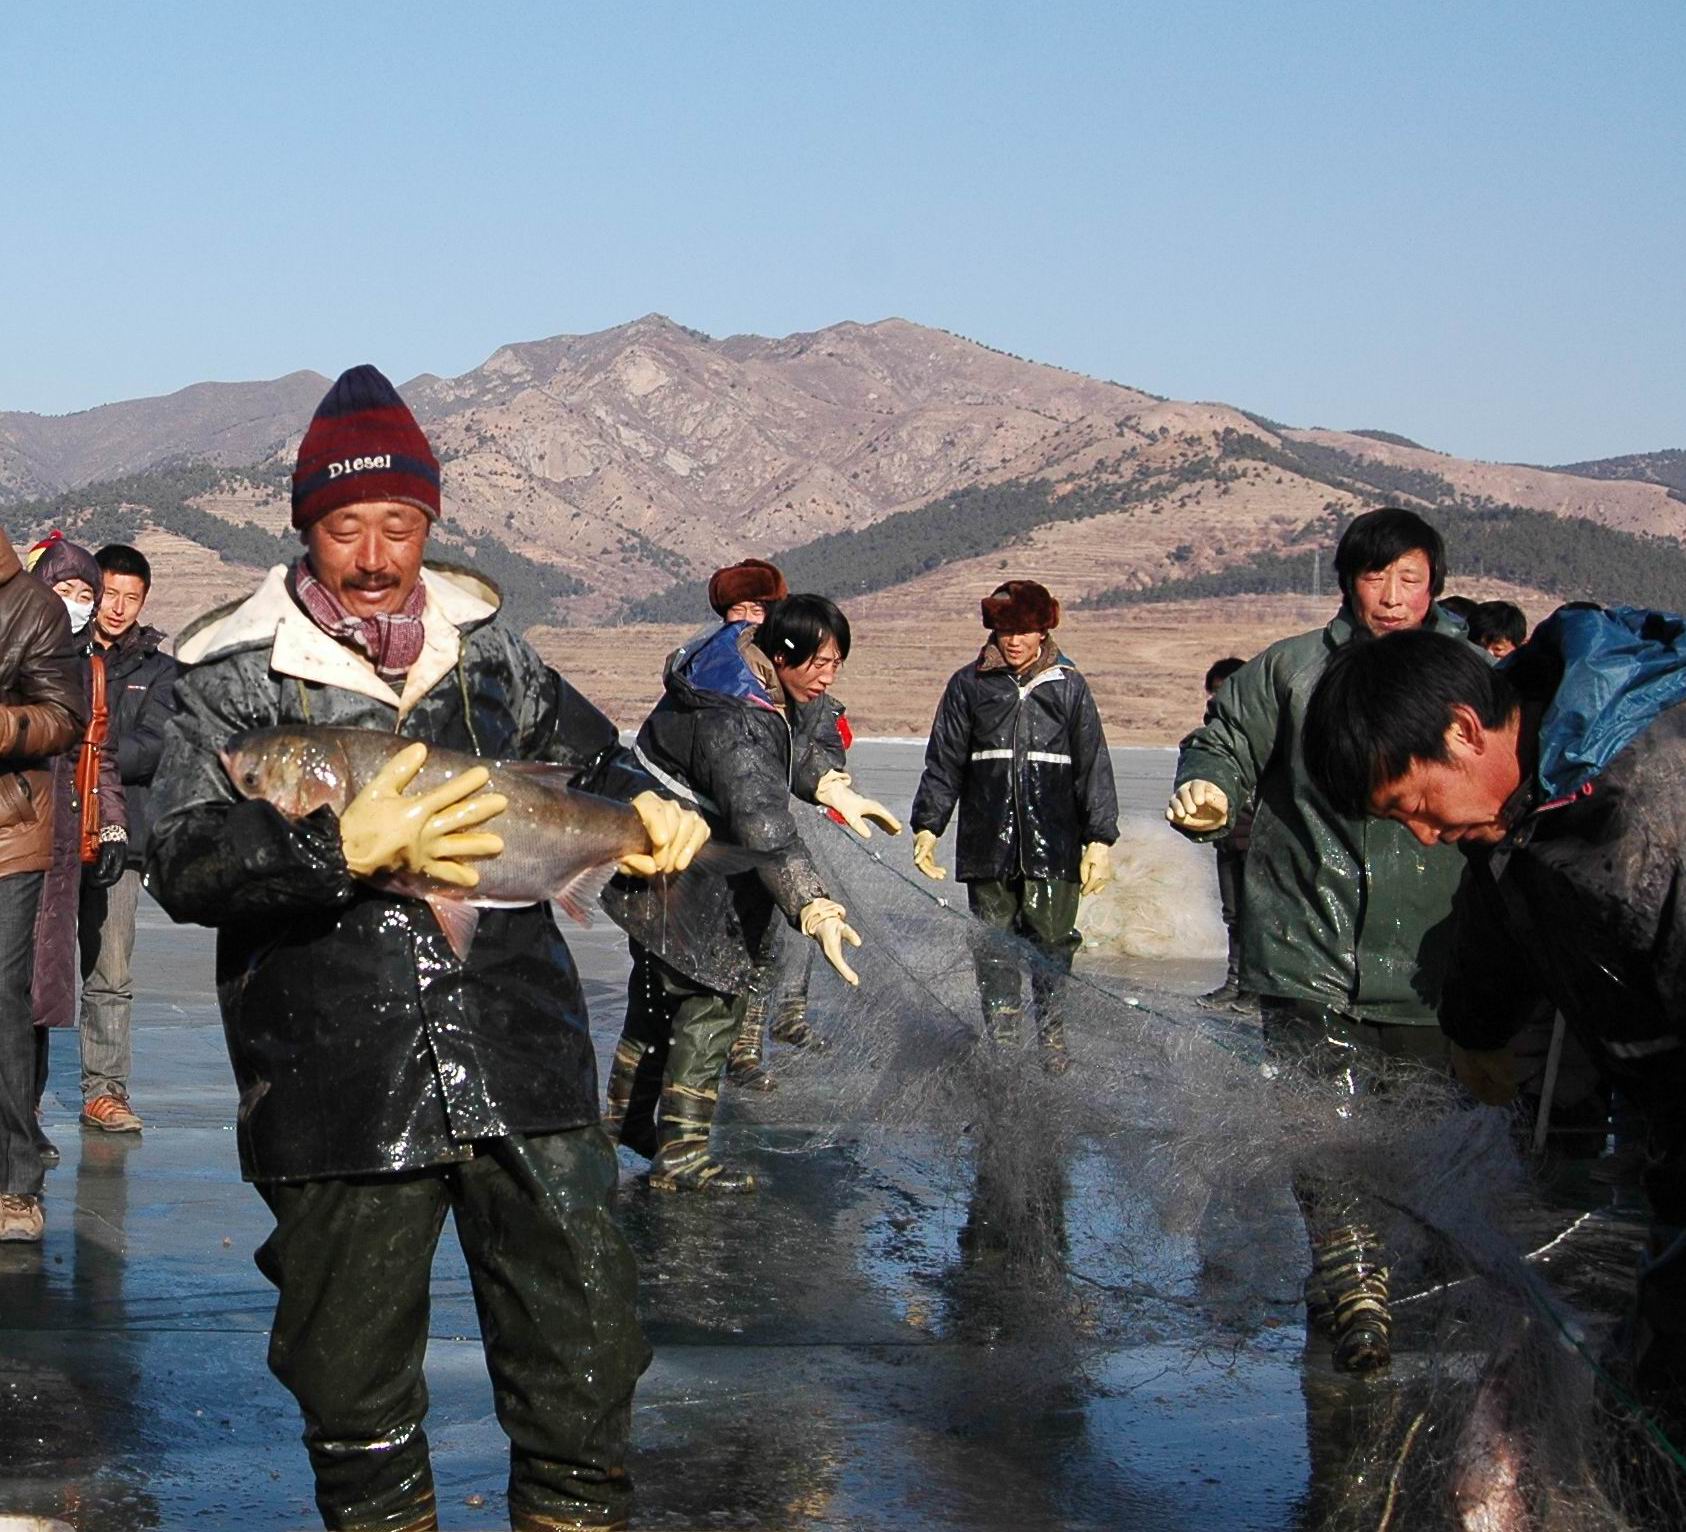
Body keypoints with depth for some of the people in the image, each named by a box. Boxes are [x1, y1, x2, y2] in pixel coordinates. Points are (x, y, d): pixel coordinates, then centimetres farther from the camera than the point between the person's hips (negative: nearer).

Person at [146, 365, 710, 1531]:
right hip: (335, 1082, -3)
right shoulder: (236, 673, -3)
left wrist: (651, 810, 5)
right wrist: (346, 850, -25)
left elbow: (588, 760, 26)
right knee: (354, 1370, 9)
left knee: (583, 1342, 6)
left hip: (521, 1063, 3)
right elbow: (182, 866, -14)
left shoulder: (483, 638, 9)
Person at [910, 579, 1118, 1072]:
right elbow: (943, 762, 11)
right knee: (993, 948, 2)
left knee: (1053, 942, -3)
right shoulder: (969, 685, 8)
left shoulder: (1068, 686, 8)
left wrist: (1100, 840, 4)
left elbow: (1094, 767, 8)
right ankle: (1000, 1044, 9)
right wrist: (927, 827, 5)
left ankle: (1051, 1037, 11)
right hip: (987, 843, 1)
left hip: (1052, 845, 0)